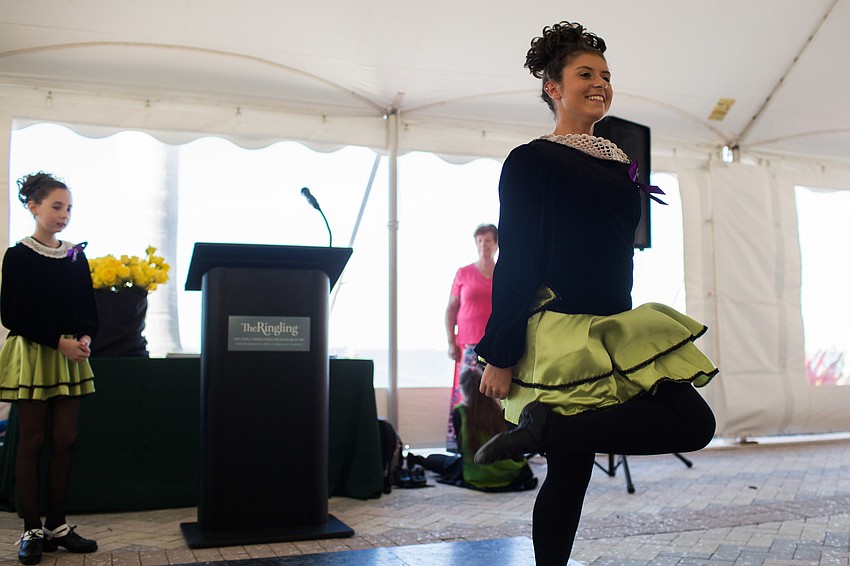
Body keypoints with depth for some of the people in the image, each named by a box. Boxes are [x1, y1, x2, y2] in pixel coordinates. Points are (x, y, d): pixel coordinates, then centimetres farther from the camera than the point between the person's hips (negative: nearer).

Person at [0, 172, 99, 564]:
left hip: (70, 357, 4)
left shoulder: (77, 256, 9)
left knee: (64, 441, 5)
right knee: (31, 441, 1)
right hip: (32, 355, -4)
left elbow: (89, 308, 11)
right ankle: (32, 530, 9)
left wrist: (85, 338, -9)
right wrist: (58, 341, -17)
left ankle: (57, 525, 14)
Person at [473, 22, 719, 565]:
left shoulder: (620, 162, 17)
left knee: (571, 469, 3)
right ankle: (545, 425, -13)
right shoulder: (531, 161, -4)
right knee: (693, 423, -13)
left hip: (611, 330, 7)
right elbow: (514, 260, -10)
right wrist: (500, 356, -13)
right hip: (561, 332, -7)